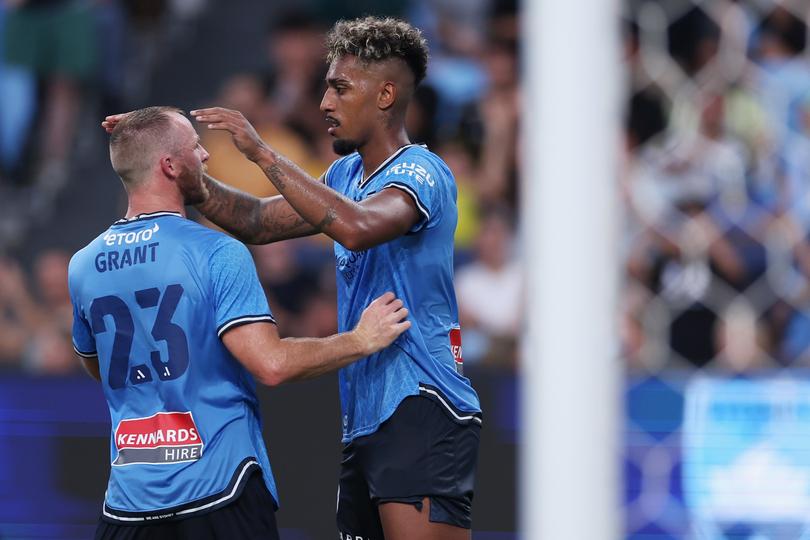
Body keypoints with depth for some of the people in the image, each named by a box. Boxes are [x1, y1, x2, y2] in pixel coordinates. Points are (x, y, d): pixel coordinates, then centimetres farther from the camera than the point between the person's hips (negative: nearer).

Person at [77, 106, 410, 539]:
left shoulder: (82, 267, 6)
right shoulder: (216, 254, -11)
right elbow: (272, 364, -17)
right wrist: (362, 340, -4)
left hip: (129, 496, 5)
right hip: (218, 486, -5)